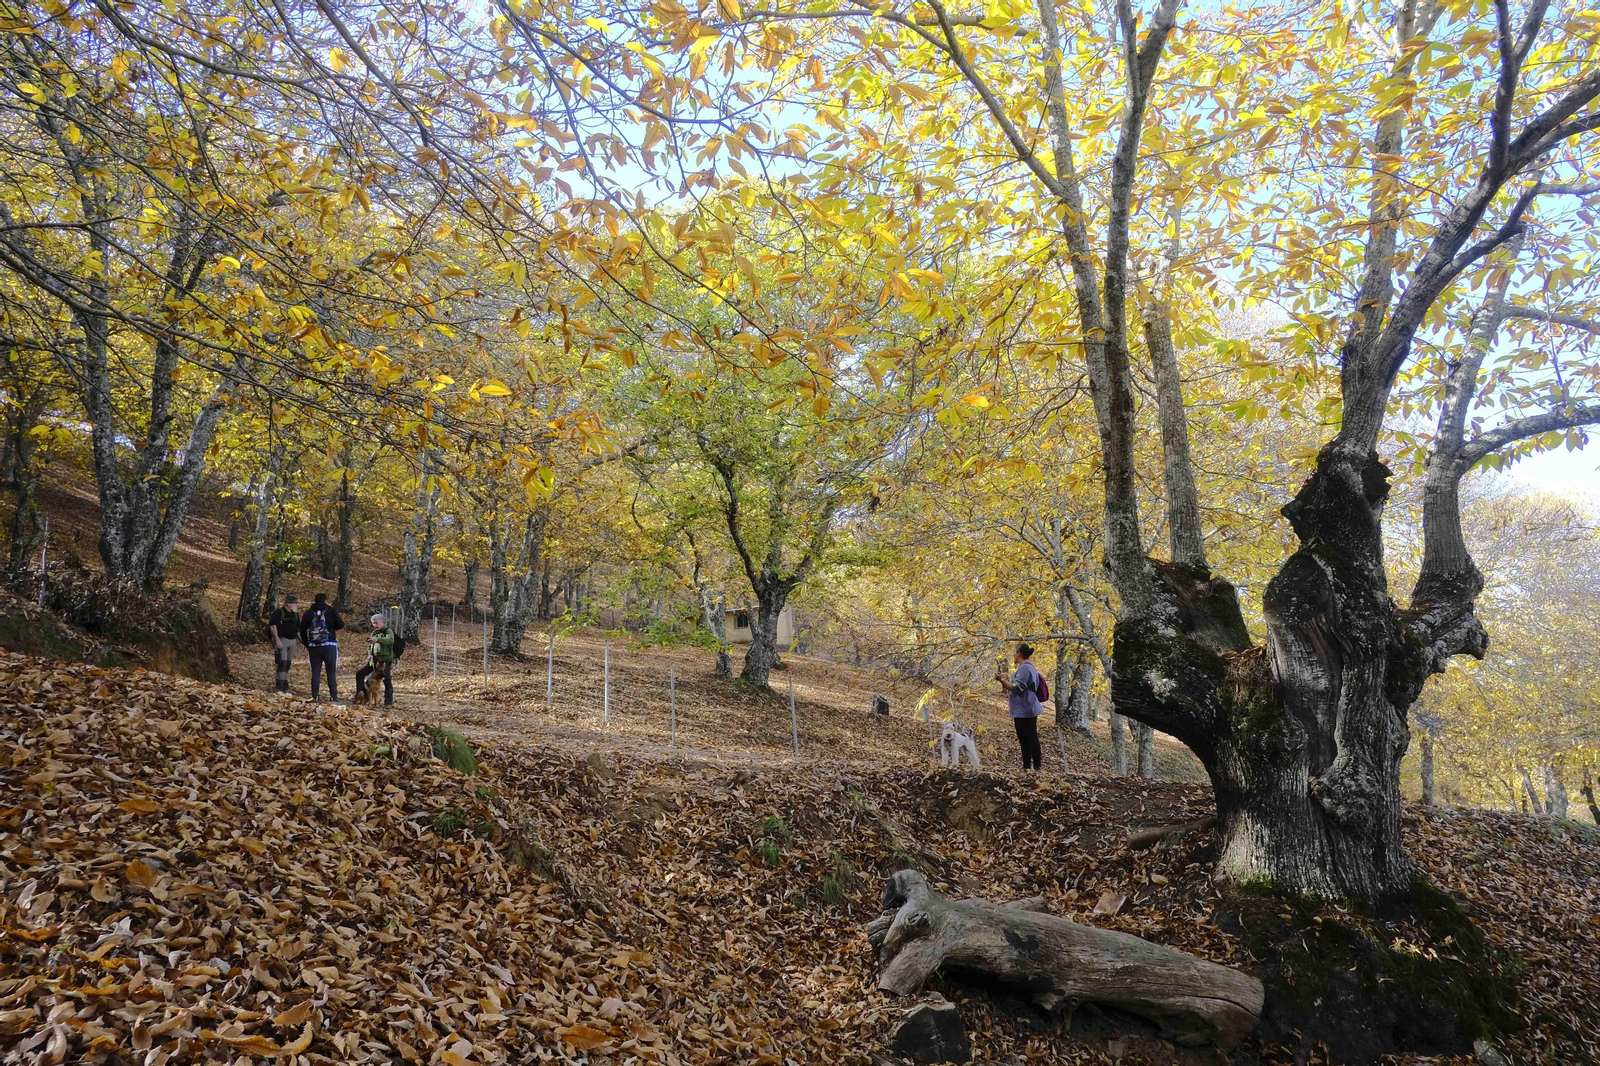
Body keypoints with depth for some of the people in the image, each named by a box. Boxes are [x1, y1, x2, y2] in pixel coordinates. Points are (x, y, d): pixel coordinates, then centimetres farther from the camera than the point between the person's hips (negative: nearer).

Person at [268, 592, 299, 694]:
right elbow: (272, 626, -13)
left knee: (288, 664, 10)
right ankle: (278, 686, -9)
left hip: (292, 641, 7)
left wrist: (299, 638, 12)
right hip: (282, 640, -7)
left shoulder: (295, 614, 15)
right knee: (282, 663, -12)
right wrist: (277, 640, -19)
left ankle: (285, 686, 15)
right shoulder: (278, 613, -8)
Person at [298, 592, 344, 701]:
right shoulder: (331, 611, -3)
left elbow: (302, 630, 11)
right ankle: (334, 697, -1)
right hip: (329, 646, -2)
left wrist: (307, 645, 18)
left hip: (314, 647, 2)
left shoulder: (308, 613, 7)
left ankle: (315, 697, 4)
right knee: (331, 673, 2)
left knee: (315, 673, 7)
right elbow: (340, 625, 1)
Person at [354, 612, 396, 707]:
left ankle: (388, 702, -1)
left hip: (385, 661, -7)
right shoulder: (374, 633, 15)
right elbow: (370, 646, 20)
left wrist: (377, 640, -43)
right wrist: (369, 654, -2)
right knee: (360, 673, 3)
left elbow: (390, 639, -28)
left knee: (387, 680, -9)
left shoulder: (388, 631, -6)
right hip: (374, 660, 7)